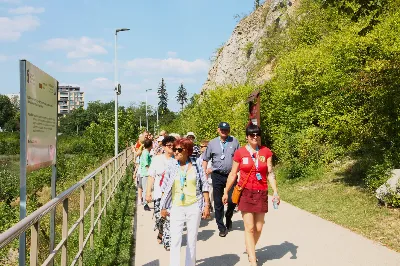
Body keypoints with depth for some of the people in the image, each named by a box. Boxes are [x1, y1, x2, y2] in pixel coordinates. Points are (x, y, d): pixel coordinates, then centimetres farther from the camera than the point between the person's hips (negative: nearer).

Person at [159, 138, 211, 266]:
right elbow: (165, 188, 5)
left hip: (194, 207, 0)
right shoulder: (171, 166, 0)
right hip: (176, 207, 0)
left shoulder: (196, 166, -2)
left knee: (192, 240, 11)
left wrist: (207, 205, -1)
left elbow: (204, 186, 2)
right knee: (175, 240, -6)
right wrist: (163, 207, 5)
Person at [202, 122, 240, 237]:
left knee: (232, 200, -3)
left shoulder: (234, 141, 4)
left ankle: (228, 217, 30)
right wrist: (204, 170, 2)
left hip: (231, 175, -1)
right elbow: (205, 159, 13)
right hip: (217, 176, 1)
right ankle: (221, 228, 17)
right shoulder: (212, 143, 7)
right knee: (218, 203, 5)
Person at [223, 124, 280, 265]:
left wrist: (275, 192, -7)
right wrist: (226, 192, 8)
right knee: (249, 228, -4)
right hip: (245, 192, -2)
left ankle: (250, 250, 34)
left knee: (258, 228, 8)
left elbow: (270, 173, 2)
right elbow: (233, 174, 4)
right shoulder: (240, 153, -3)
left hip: (261, 193, 2)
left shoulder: (266, 152, 1)